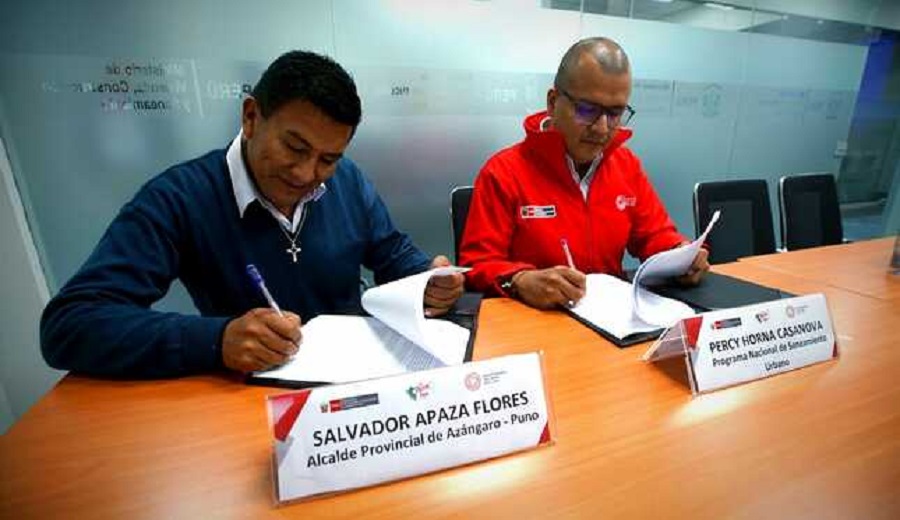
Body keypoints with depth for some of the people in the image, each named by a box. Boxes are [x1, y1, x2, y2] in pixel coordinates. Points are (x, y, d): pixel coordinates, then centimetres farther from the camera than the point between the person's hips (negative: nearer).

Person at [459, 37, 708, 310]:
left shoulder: (627, 164, 9)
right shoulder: (503, 172, -9)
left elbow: (654, 234, 16)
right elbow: (476, 266, -12)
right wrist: (521, 282, -30)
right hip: (533, 317, -3)